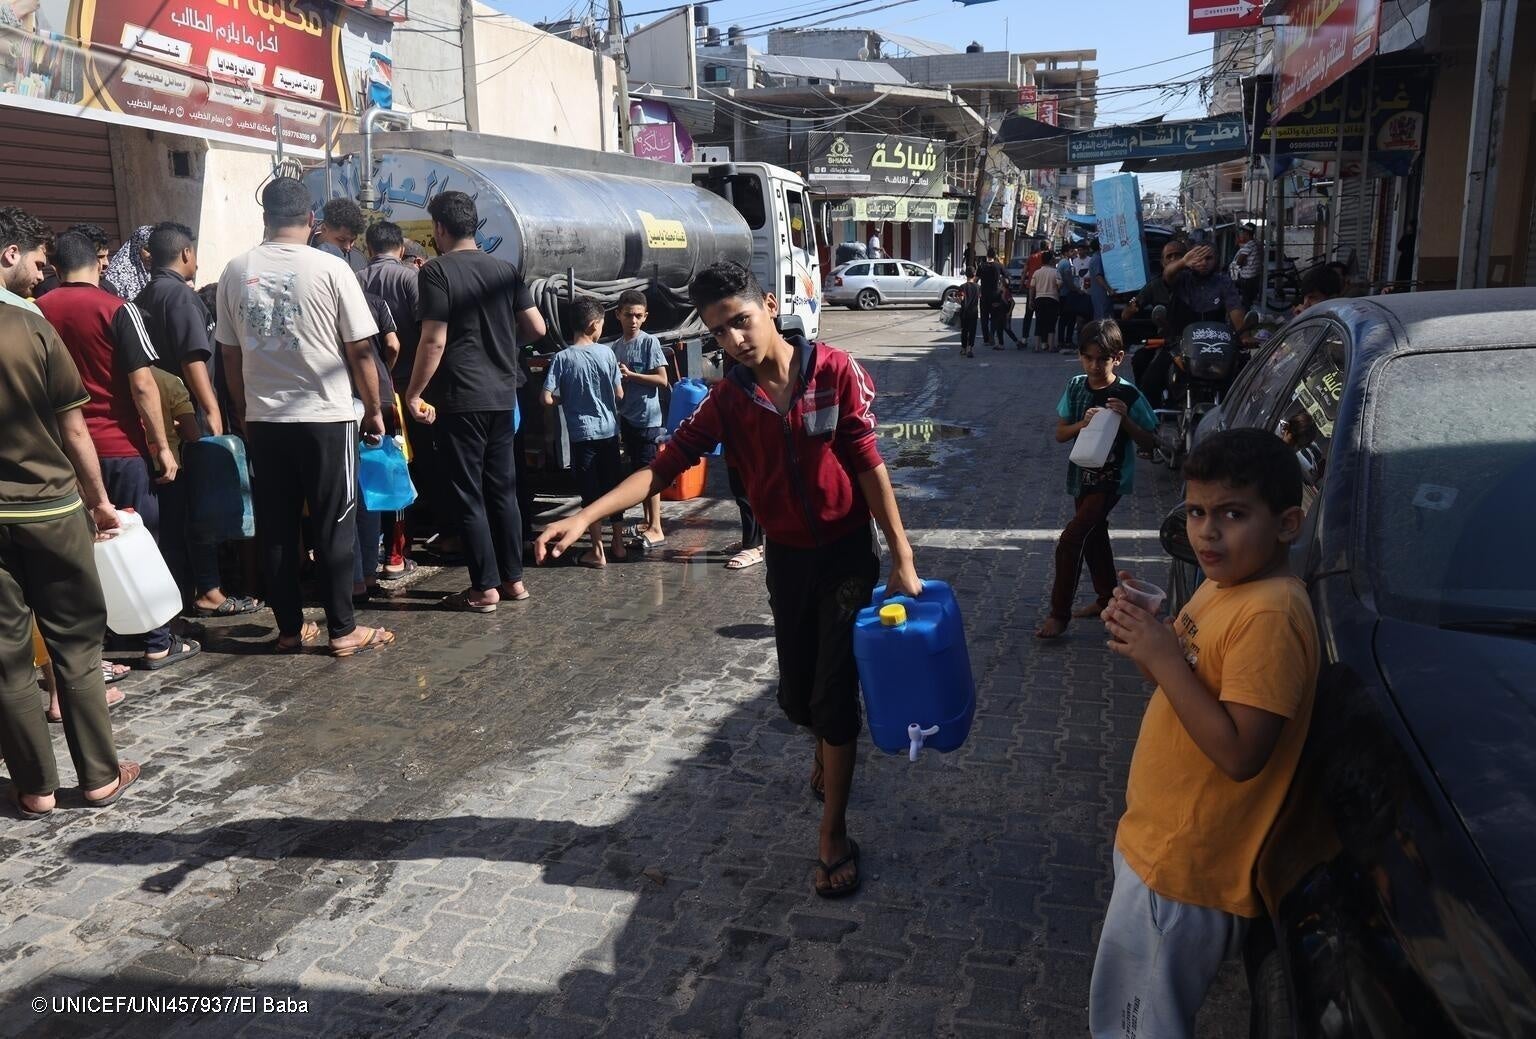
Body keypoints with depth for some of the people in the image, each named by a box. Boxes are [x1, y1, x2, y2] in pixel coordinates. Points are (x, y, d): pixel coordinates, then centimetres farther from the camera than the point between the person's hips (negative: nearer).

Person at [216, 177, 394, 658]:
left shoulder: (236, 272, 3)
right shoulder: (330, 269, -9)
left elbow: (229, 352, 8)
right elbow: (360, 350, -7)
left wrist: (243, 410, 19)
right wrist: (374, 409, 5)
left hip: (263, 419, 4)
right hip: (326, 417, -3)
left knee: (276, 529, 10)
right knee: (333, 527, 4)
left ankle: (290, 628, 17)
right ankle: (342, 630, 9)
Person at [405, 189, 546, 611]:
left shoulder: (438, 271, -9)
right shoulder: (505, 270, 8)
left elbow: (433, 342, -15)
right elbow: (537, 328, 8)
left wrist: (414, 393, -6)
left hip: (461, 399, -6)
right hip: (503, 397, 6)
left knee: (466, 494, 1)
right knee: (503, 489, 13)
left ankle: (485, 587, 4)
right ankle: (513, 579, 18)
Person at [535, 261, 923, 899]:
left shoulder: (834, 371, -13)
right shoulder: (728, 399, -5)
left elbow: (868, 463, -11)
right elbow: (667, 463, -11)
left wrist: (901, 558, -12)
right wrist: (584, 518, -21)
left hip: (846, 553, -3)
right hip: (786, 558, 4)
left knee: (833, 690, -3)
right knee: (796, 693, 12)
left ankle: (833, 836, 12)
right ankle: (828, 748, 48)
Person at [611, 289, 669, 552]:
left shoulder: (650, 342, -8)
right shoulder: (616, 346, 11)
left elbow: (662, 379, -13)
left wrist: (629, 374, -16)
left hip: (647, 418, -6)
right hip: (627, 417, 6)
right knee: (638, 471, 11)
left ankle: (656, 530, -4)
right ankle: (648, 522, 21)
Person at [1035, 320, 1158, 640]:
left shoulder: (1128, 395, -14)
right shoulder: (1076, 387, -2)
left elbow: (1150, 442, -8)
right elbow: (1060, 434, 1)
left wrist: (1125, 420, -24)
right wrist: (1082, 424, -18)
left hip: (1111, 479, -6)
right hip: (1082, 475, 6)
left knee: (1070, 541, -15)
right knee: (1094, 535, 20)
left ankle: (1059, 614, -5)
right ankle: (1107, 597, 40)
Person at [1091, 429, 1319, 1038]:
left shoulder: (1271, 615, -25)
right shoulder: (1223, 584, 6)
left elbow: (1239, 752, -29)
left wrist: (1163, 657, -28)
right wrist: (1143, 639, -4)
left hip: (1184, 868, -10)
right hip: (1159, 840, 10)